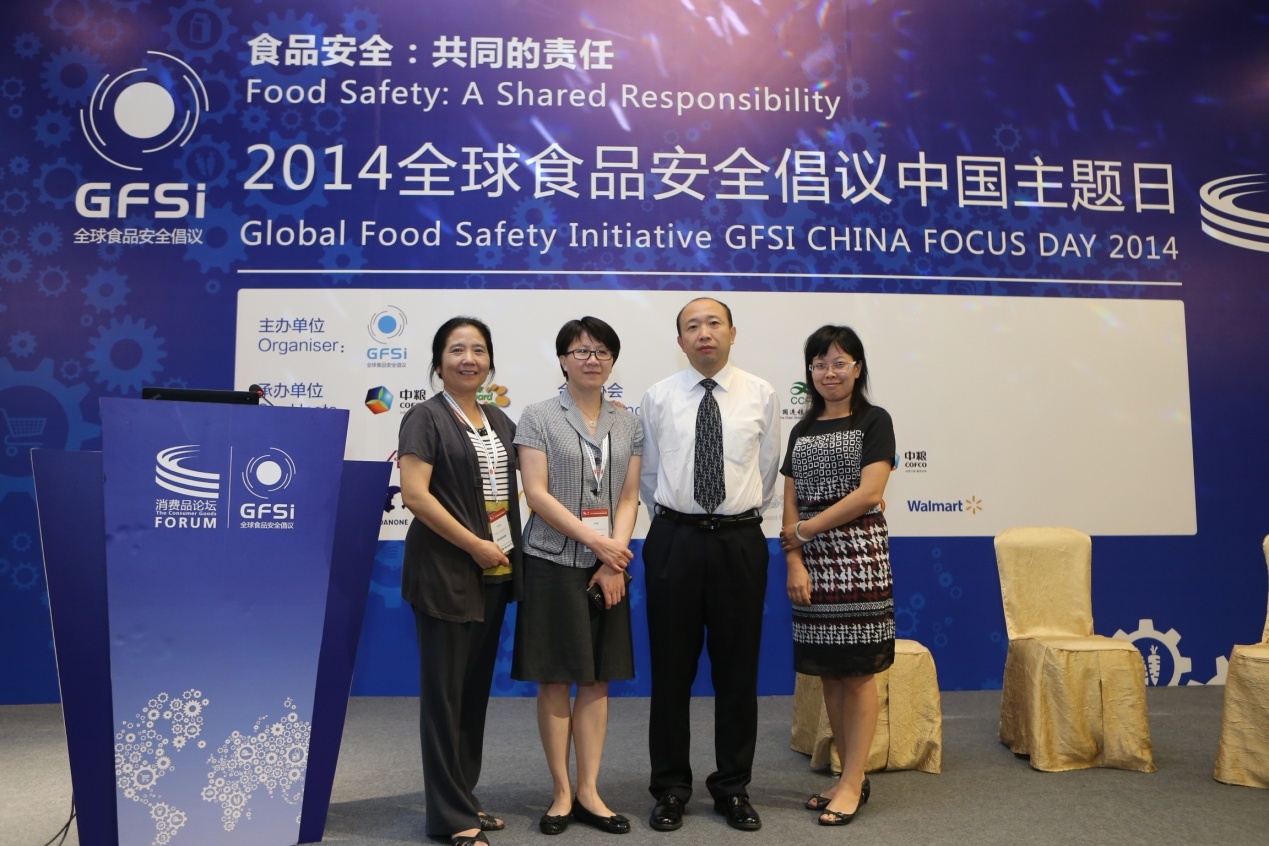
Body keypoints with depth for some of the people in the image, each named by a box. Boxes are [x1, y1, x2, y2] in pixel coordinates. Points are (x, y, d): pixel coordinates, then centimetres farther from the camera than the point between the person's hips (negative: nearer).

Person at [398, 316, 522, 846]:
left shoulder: (500, 422, 12)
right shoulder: (426, 418, -7)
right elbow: (414, 494, -16)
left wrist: (510, 550, 7)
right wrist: (474, 545, -16)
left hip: (495, 572, 7)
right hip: (446, 571, -7)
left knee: (477, 688, 14)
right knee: (444, 692, 2)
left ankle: (463, 797, 28)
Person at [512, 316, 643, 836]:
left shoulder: (627, 424, 9)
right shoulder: (538, 417, -2)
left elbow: (628, 498, 5)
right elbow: (536, 494, -10)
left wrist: (614, 563, -8)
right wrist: (595, 540, -15)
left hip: (607, 569, 4)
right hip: (554, 565, -3)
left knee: (596, 680, 7)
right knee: (555, 681, 3)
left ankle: (589, 792, 18)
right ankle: (562, 793, 16)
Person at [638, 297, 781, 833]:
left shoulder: (761, 395, 3)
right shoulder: (659, 398, 2)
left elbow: (767, 469, 10)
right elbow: (647, 473, 10)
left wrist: (743, 513, 12)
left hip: (739, 541, 1)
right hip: (674, 539, 0)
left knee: (738, 668, 8)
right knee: (671, 668, 7)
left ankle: (733, 788, 25)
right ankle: (670, 788, 23)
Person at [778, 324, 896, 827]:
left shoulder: (874, 421, 0)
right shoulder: (802, 430, 14)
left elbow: (869, 493, -11)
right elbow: (791, 504, 8)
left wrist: (805, 530, -9)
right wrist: (795, 562, -5)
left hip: (857, 552, -5)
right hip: (812, 560, 5)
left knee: (858, 672, 0)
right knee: (829, 673, 8)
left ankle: (853, 785, 9)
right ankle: (851, 775, 21)